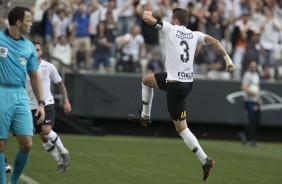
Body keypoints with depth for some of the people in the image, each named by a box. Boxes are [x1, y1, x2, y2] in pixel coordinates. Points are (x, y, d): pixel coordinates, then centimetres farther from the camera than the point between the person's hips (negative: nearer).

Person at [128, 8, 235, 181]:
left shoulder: (170, 28, -7)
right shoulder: (194, 35, 7)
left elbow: (146, 17, -5)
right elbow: (215, 41, -4)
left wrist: (147, 12, 18)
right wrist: (227, 59, -5)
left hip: (176, 85, -8)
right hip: (188, 81, 8)